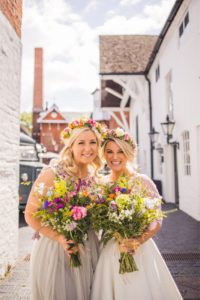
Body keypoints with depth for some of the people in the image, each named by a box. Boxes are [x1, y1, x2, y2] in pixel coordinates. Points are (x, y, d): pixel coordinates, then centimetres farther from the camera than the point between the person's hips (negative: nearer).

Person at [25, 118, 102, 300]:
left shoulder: (93, 177, 1)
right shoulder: (52, 174, -17)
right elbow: (30, 215, -14)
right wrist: (60, 238, -23)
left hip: (87, 251, 6)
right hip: (55, 250, -5)